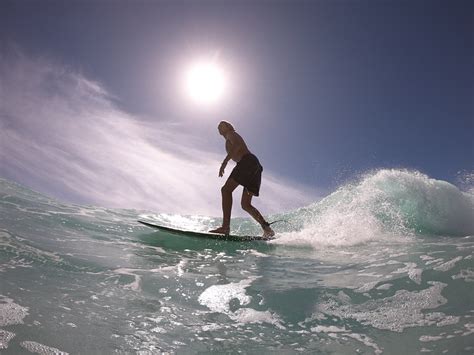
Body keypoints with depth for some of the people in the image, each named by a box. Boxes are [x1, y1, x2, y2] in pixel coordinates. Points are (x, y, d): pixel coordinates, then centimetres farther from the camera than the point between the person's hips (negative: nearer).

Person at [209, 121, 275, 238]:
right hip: (256, 167, 9)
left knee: (226, 189, -19)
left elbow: (237, 144, -12)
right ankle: (267, 228, 0)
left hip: (248, 162, -9)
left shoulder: (231, 134, 11)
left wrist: (225, 161, -21)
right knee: (245, 205, 7)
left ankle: (225, 226, -31)